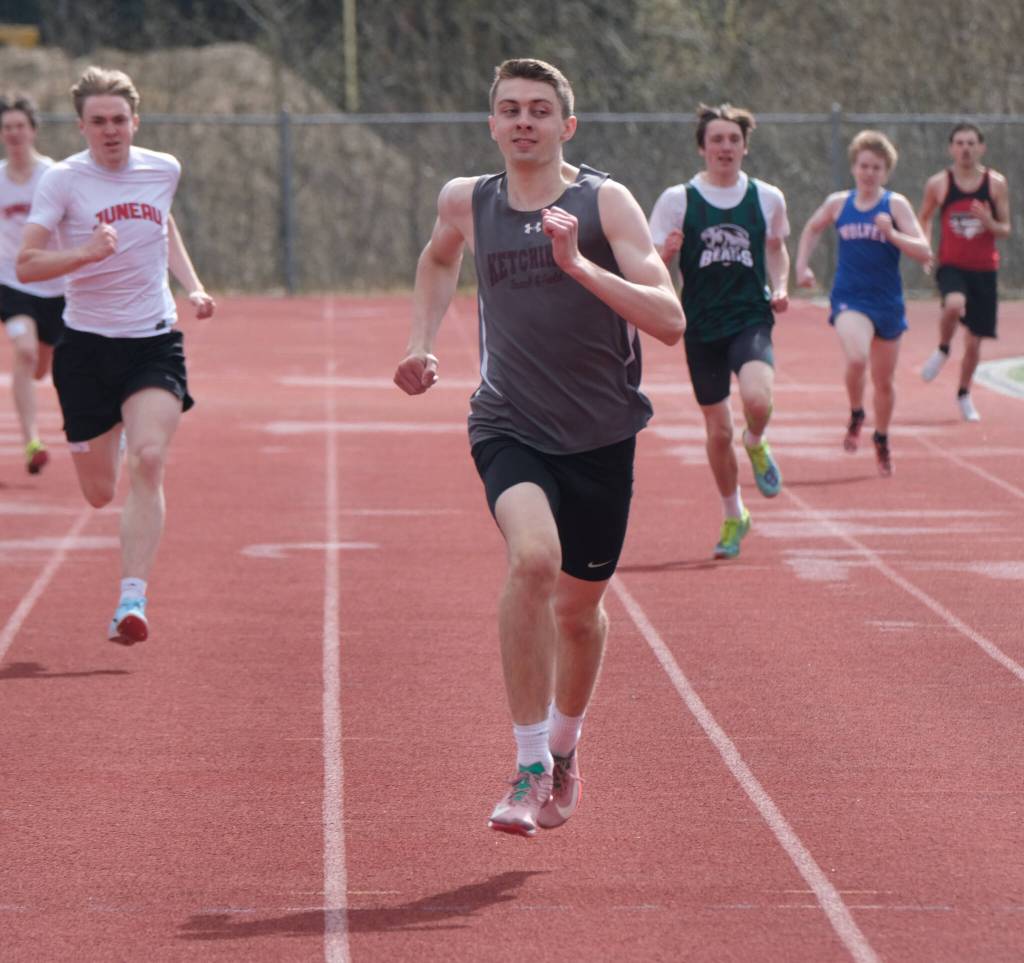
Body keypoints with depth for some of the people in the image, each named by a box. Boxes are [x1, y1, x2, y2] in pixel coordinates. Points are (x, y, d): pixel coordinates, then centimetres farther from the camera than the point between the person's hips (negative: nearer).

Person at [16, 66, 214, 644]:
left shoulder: (164, 170, 3)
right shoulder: (63, 181, -7)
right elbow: (26, 266, -13)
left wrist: (193, 286, 15)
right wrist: (85, 253, -30)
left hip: (155, 341, 1)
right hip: (88, 344, -1)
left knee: (149, 461, -23)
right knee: (100, 493, 8)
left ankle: (133, 600, -25)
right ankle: (110, 440, 48)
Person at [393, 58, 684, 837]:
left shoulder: (605, 202, -7)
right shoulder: (467, 202, 3)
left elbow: (669, 320, -17)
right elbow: (439, 258, 29)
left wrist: (579, 265, -26)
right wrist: (422, 345, 18)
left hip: (600, 436, 0)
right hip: (510, 427, 0)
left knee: (579, 605, 13)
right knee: (533, 556, -28)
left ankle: (565, 744, 43)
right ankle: (529, 766, -22)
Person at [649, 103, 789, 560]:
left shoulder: (768, 198, 3)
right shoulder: (677, 200, -2)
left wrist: (779, 287, 1)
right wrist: (666, 253, -22)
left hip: (751, 319, 0)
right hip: (701, 326, 0)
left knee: (757, 400, -28)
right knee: (717, 430, 6)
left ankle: (755, 444, 9)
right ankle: (733, 517, 29)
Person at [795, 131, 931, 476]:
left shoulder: (896, 204, -5)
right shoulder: (838, 203, 2)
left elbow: (924, 252, -13)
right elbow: (812, 230, 24)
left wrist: (892, 234, -27)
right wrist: (802, 266, 12)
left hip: (887, 303, 1)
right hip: (850, 300, 0)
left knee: (884, 381, 14)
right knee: (857, 359, -29)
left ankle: (882, 438, 39)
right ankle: (856, 416, -1)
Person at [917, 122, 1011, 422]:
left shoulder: (996, 183, -1)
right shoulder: (938, 183, -2)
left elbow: (1005, 230, 4)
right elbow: (923, 218, 14)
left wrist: (990, 224, -19)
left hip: (984, 270, 2)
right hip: (951, 265, -2)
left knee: (974, 342, 7)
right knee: (954, 305, -35)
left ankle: (964, 394, 30)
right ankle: (942, 350, -4)